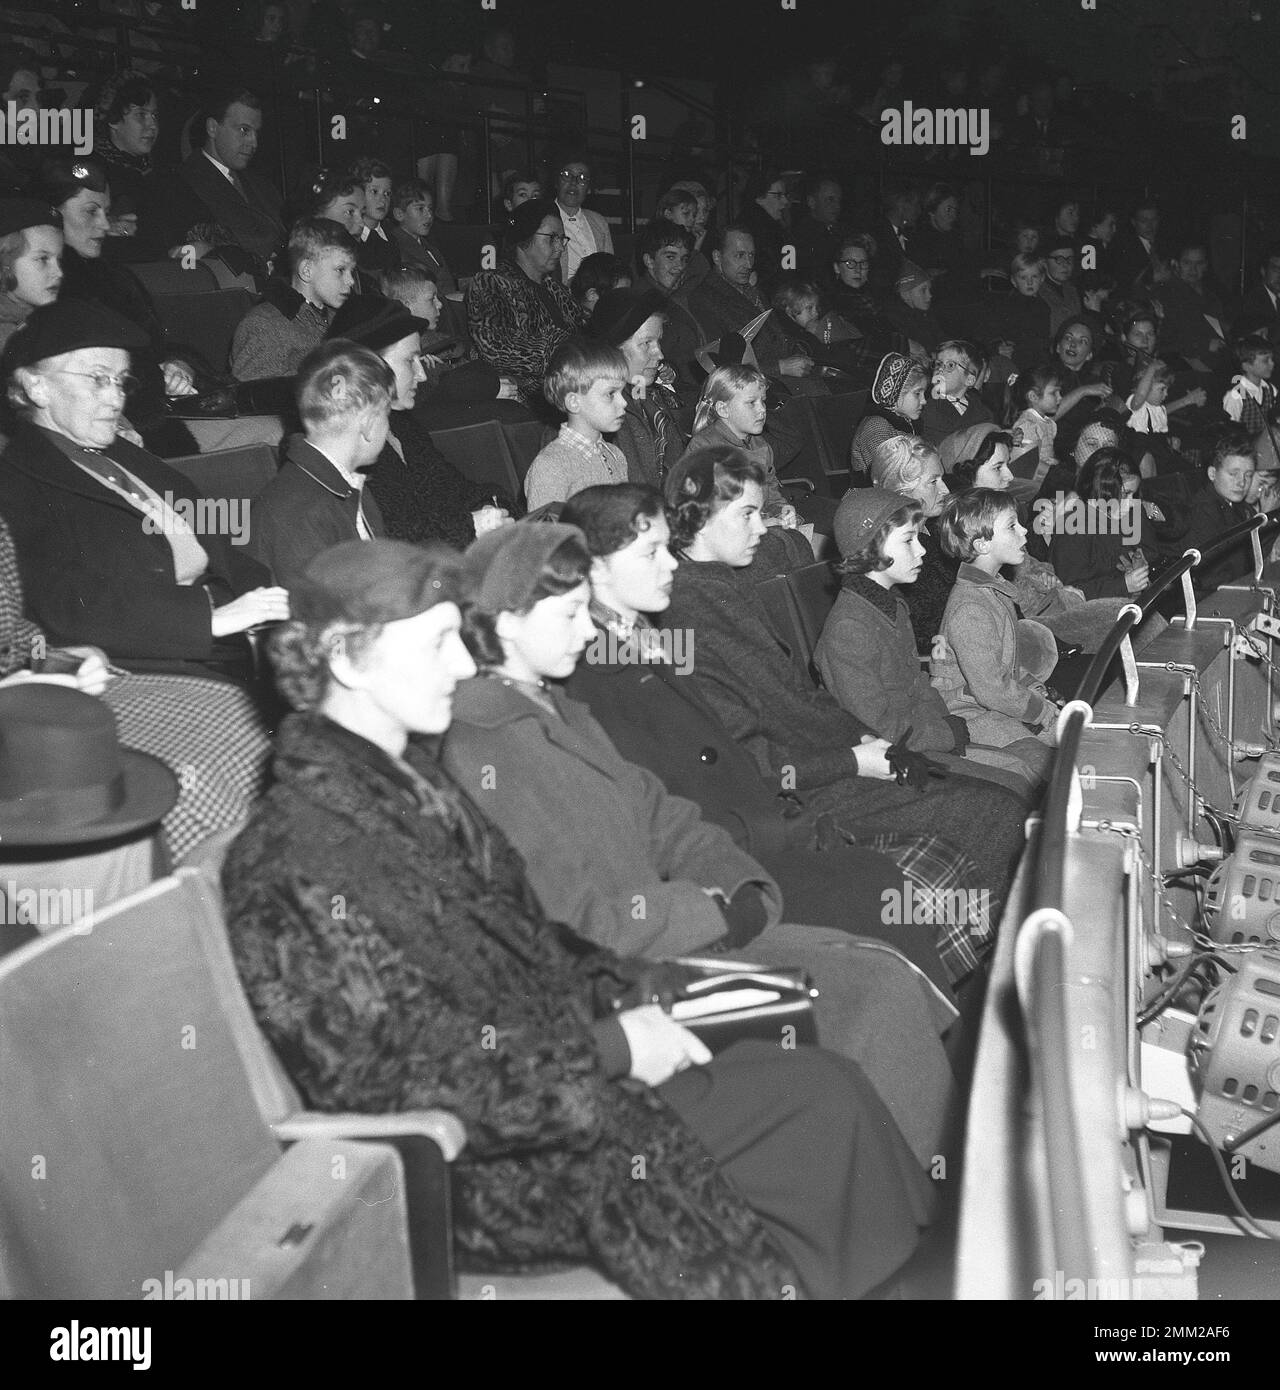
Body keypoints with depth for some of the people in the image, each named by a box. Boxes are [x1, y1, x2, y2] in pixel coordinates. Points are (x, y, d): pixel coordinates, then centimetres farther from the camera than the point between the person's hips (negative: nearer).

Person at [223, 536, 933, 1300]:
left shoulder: (410, 777, 9)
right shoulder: (301, 859, -20)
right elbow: (404, 1078, -22)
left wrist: (624, 989, 1)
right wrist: (608, 1048, -17)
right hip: (488, 1173, -9)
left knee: (826, 1087, -5)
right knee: (823, 1104, -13)